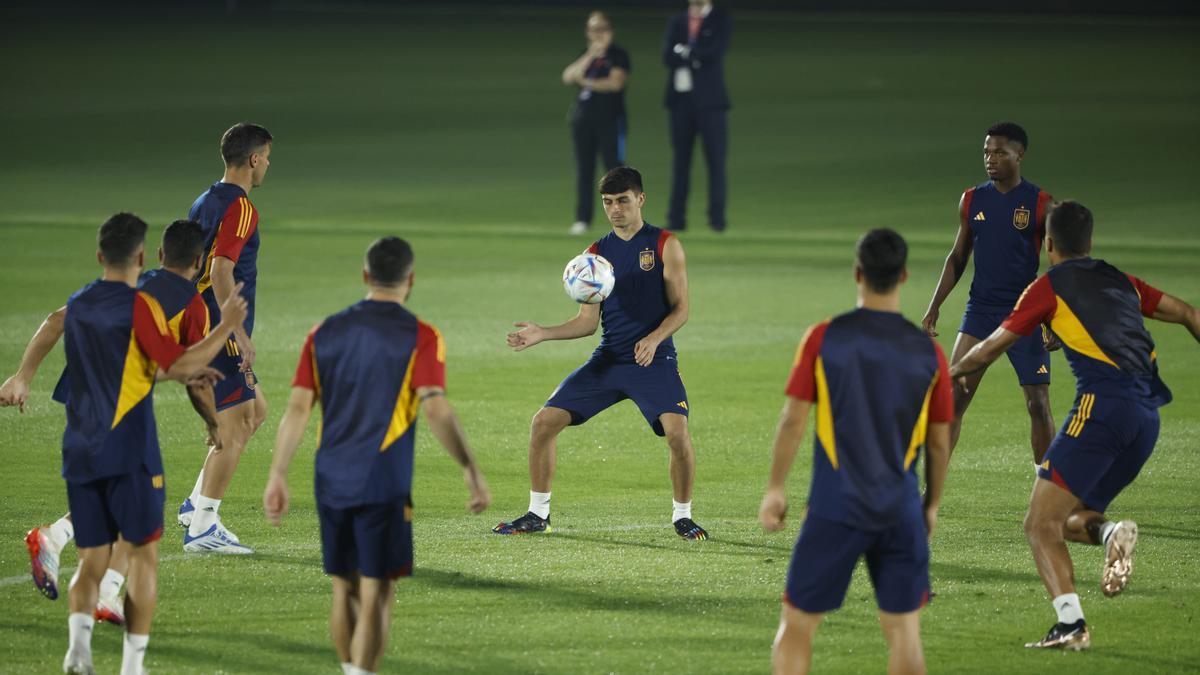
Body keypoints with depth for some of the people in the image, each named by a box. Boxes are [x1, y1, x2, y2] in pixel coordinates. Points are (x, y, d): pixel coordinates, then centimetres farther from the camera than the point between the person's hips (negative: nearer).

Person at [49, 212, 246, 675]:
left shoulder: (77, 306, 12)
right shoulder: (138, 306, -9)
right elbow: (180, 364, -15)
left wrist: (182, 372, 30)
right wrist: (227, 325, -4)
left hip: (80, 454, 5)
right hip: (129, 453, -5)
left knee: (91, 560, 7)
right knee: (143, 554, 6)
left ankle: (79, 636, -19)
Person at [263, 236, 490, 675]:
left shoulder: (325, 333, 8)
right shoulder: (419, 337, -5)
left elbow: (297, 409, 4)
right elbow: (435, 409, -14)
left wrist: (278, 477, 6)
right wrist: (471, 472, -10)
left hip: (331, 484, 5)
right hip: (383, 486, -5)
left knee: (344, 590, 15)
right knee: (375, 596, -3)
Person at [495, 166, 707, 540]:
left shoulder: (665, 245, -2)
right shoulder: (596, 253, 9)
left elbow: (680, 308, -4)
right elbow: (588, 321, 10)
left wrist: (654, 339, -22)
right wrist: (543, 333, -4)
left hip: (654, 360, -4)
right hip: (608, 361, 4)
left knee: (678, 432, -24)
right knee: (544, 421, -3)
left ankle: (682, 516, -1)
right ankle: (538, 515, 10)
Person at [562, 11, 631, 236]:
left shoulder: (618, 55, 0)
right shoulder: (583, 56, 15)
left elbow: (615, 82, -14)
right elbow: (568, 77, -1)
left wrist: (586, 82, -8)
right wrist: (590, 56, -10)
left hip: (610, 118, -5)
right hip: (583, 118, 5)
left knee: (614, 167, -8)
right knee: (584, 170, 5)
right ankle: (583, 219, 8)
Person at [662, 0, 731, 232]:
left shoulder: (721, 20, 2)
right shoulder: (677, 21, 12)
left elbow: (715, 53, -12)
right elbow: (668, 56, -1)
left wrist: (684, 52, -5)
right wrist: (695, 56, -13)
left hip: (709, 99, -3)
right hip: (680, 98, 3)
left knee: (715, 159, -4)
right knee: (680, 159, 4)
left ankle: (717, 217, -3)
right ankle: (676, 217, 4)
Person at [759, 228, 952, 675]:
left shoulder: (823, 339, -5)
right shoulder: (928, 352, 1)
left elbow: (793, 420, -5)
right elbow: (939, 441, 7)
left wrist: (775, 489, 5)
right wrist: (932, 505, 20)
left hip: (835, 508, -2)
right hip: (901, 512, 2)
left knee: (796, 626, 6)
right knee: (904, 633, 7)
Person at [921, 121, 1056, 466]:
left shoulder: (1040, 203, -6)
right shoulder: (972, 200, 6)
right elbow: (957, 257, 15)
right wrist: (935, 306, 8)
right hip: (980, 309, 3)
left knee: (1038, 403, -1)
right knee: (953, 397, -5)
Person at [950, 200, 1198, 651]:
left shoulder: (1050, 287, 8)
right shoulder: (1120, 281, 25)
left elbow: (991, 348, 15)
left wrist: (955, 371, 35)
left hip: (1102, 403, -7)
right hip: (1147, 416, 7)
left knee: (1040, 524, -7)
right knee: (1066, 520, 17)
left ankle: (1071, 624, -25)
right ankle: (1111, 533, -17)